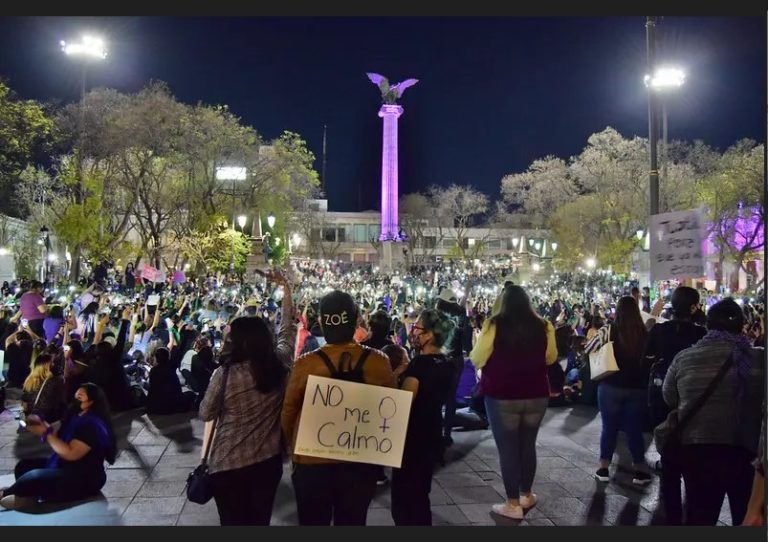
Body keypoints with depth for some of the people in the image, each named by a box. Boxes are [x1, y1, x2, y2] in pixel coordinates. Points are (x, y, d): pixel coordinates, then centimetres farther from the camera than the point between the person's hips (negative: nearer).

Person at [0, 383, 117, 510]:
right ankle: (28, 495, -13)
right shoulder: (75, 416, 10)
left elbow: (71, 453, -26)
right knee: (23, 465, 8)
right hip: (63, 466, 11)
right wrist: (41, 423, -5)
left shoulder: (93, 425, -21)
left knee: (33, 478, -24)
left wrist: (45, 433, -19)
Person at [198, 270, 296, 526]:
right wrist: (287, 292, 17)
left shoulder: (225, 373, -18)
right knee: (260, 520, 17)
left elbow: (206, 414, -4)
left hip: (228, 464, -3)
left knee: (233, 521, 13)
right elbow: (287, 331, 8)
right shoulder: (279, 365, -9)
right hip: (268, 460, 3)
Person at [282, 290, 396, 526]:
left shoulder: (305, 364, -16)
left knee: (313, 523, 18)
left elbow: (288, 414, -4)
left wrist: (296, 446, 16)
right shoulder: (379, 362, -12)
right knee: (352, 523, 19)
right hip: (362, 461, 1)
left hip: (312, 461, -1)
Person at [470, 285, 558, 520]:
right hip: (536, 395, 4)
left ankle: (513, 504, 14)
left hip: (502, 397, -4)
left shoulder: (494, 325, -13)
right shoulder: (543, 326, -4)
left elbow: (477, 360, -6)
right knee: (528, 445, 19)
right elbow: (551, 358, 11)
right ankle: (526, 495, 32)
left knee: (507, 448, 6)